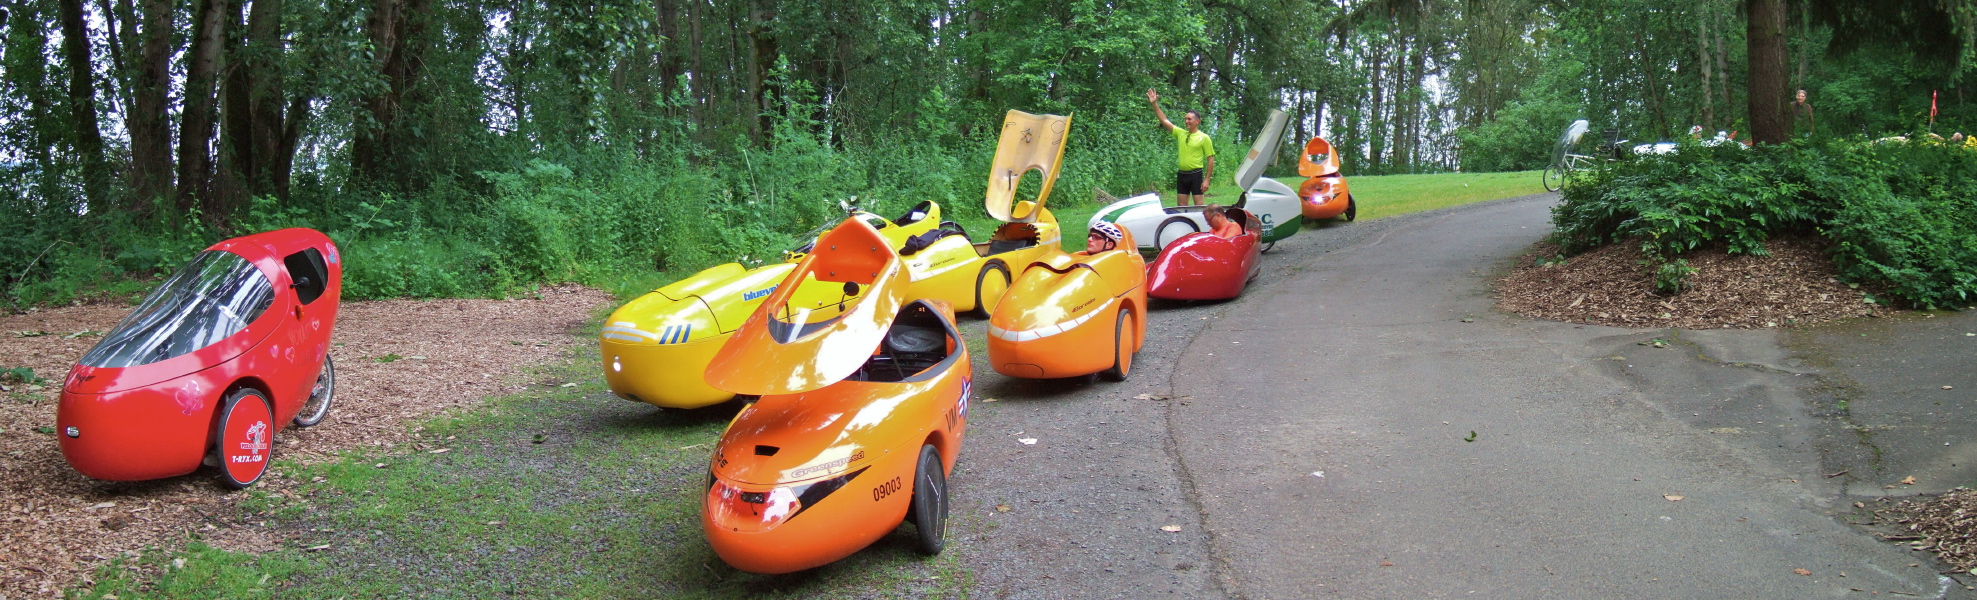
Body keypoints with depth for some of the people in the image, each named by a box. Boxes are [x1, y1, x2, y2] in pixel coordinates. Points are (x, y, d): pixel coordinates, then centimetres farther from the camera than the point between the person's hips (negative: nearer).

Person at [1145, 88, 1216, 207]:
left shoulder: (1204, 138, -4)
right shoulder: (1181, 134, 10)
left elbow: (1211, 160, -5)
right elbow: (1164, 121, 7)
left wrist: (1207, 180, -11)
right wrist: (1155, 104, -1)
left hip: (1196, 175, -6)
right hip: (1181, 174, 6)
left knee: (1198, 205, -4)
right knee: (1181, 206, 9)